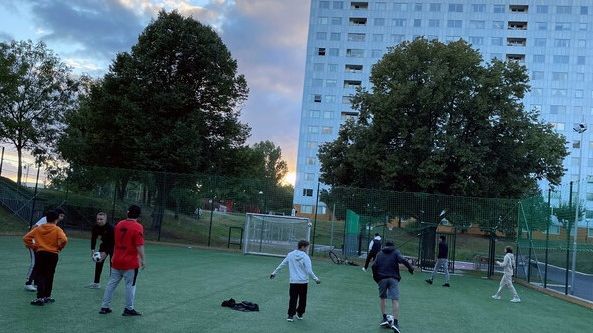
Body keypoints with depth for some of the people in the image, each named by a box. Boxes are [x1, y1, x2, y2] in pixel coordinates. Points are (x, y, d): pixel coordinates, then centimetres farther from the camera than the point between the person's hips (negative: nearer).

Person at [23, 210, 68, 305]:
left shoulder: (38, 228, 4)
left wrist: (32, 247, 9)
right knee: (49, 276, 12)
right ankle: (47, 296, 21)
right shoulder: (57, 229, -6)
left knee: (40, 276, 4)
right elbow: (64, 240, -21)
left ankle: (40, 297, -6)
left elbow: (26, 238, 1)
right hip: (52, 255, -1)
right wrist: (59, 248, -3)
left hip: (40, 254, 1)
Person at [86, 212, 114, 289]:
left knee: (112, 264, -11)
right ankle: (96, 283, 20)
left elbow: (112, 242, -31)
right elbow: (93, 238, -10)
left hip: (112, 246, -6)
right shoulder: (95, 227, -14)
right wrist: (93, 250, -24)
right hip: (104, 245, 6)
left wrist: (105, 253, -38)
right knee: (98, 263, 8)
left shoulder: (110, 228, -31)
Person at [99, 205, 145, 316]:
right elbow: (139, 245, -18)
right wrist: (143, 259, -11)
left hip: (116, 261, 6)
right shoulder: (138, 227, -15)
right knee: (130, 285, 4)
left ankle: (104, 307, 17)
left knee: (111, 284, 13)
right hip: (130, 262, -6)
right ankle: (129, 309, 9)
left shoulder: (119, 224, 6)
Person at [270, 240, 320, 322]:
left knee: (293, 299, 7)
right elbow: (309, 271, -13)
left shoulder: (290, 255, 1)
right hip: (303, 282, -2)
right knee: (302, 299, 14)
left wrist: (274, 273, 20)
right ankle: (300, 314, 23)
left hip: (293, 281, 2)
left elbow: (282, 265, 8)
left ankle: (291, 315, 5)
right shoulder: (305, 257, -11)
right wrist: (316, 279, 0)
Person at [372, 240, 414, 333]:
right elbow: (403, 260, -9)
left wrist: (376, 278, 15)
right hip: (393, 279, -2)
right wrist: (411, 268, -3)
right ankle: (395, 322, -19)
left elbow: (374, 266, 7)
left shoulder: (380, 254, 18)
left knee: (382, 298, 22)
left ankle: (384, 318, 17)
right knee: (395, 300, -6)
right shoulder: (396, 252, 12)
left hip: (382, 278, 2)